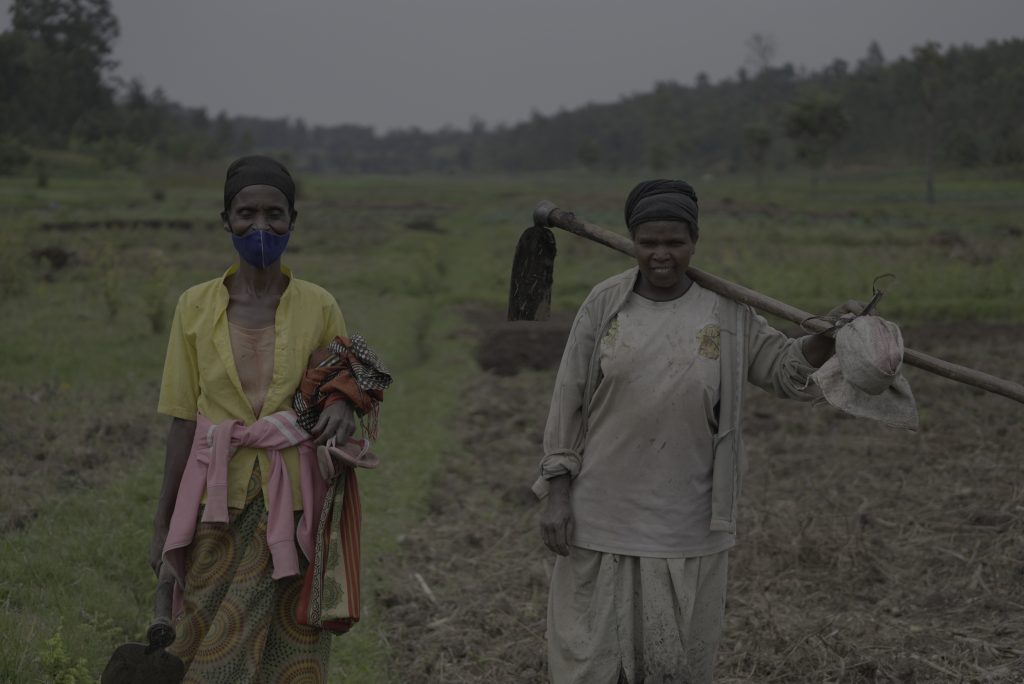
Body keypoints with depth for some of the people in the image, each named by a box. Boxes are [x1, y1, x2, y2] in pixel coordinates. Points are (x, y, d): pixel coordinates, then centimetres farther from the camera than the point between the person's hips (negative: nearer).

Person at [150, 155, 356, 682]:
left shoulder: (319, 307, -1)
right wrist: (163, 523, 3)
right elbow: (183, 422, 3)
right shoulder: (196, 307, 0)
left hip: (291, 503, 0)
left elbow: (347, 390, 11)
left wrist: (344, 409, -14)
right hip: (217, 503, 0)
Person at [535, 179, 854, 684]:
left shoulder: (726, 311, -2)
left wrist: (829, 336, -20)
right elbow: (568, 398, -1)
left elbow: (786, 369, 1)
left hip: (685, 524, 1)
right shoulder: (604, 303, -4)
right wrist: (556, 496, -3)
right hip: (603, 514, 0)